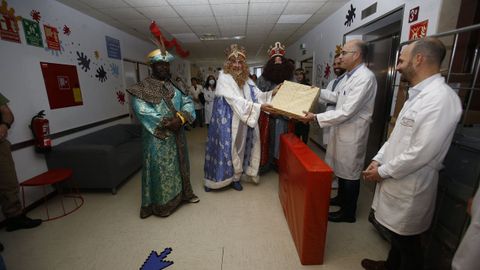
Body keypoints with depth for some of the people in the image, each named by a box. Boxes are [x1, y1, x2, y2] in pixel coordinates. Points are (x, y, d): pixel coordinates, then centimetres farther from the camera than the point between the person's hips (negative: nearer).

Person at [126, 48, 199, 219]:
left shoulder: (175, 86, 11)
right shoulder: (142, 88, -6)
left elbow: (188, 102, 1)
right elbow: (142, 110, -18)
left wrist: (181, 117, -19)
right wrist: (165, 123, -22)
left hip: (177, 135, 6)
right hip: (157, 137, -5)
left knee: (179, 164, 17)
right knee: (160, 168, 3)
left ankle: (183, 193, 37)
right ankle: (161, 203, 22)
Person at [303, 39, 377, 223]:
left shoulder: (365, 77, -21)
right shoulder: (352, 75, 11)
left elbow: (346, 112, -26)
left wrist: (316, 118, -21)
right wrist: (319, 91, 17)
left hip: (352, 133, -9)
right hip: (342, 130, 9)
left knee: (350, 173, 5)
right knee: (341, 170, 21)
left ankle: (348, 212, 23)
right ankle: (341, 198, 42)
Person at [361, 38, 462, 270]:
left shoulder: (440, 98, -22)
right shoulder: (418, 94, 10)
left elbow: (421, 153, -26)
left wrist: (382, 171, -16)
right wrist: (378, 159, 3)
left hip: (410, 188, -9)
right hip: (396, 183, 9)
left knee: (407, 242, 13)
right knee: (396, 234, 27)